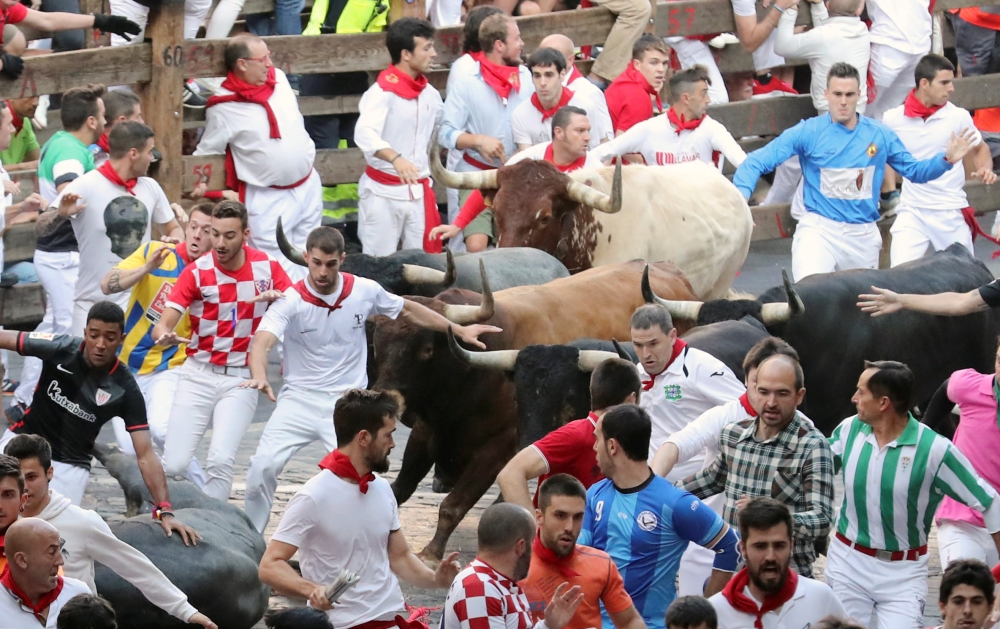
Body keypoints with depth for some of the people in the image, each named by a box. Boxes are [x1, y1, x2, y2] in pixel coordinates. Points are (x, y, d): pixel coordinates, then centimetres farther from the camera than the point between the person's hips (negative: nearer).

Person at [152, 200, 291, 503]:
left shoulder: (267, 266, -2)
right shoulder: (197, 271, -7)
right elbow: (163, 325, -13)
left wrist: (279, 298, -16)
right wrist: (166, 336, -38)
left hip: (241, 379, 0)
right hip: (199, 374, 0)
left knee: (221, 460, -19)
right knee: (175, 464, -10)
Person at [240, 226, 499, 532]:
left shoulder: (365, 291, -4)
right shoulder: (291, 300, -13)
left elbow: (408, 310, 15)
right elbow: (262, 342, -27)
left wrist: (459, 330, 14)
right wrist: (259, 377, -49)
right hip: (299, 399, -1)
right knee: (263, 466, -13)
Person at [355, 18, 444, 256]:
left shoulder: (430, 94, 7)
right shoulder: (382, 92, -15)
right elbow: (365, 134, -31)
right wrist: (395, 158, -47)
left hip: (419, 192, 6)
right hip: (383, 192, -6)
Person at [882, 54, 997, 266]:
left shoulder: (958, 116, -5)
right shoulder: (893, 119, -3)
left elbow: (979, 148, 11)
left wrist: (985, 169, -9)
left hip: (952, 211, 0)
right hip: (911, 211, 0)